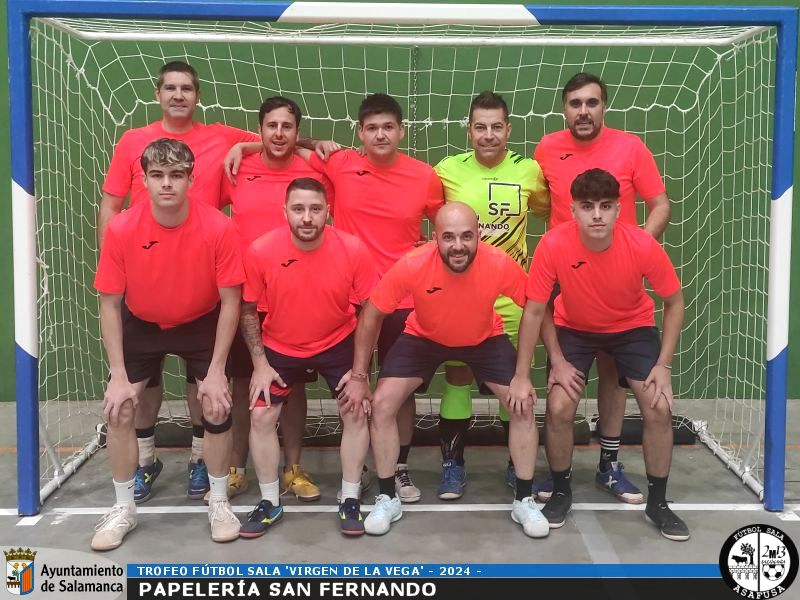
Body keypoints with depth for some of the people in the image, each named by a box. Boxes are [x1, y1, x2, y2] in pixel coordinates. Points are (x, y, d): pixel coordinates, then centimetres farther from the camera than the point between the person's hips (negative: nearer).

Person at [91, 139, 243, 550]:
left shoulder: (219, 228, -27)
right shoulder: (121, 230, -24)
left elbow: (230, 302, -18)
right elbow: (110, 304, -14)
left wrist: (216, 371, -18)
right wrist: (118, 375, -17)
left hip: (202, 325, -1)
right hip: (140, 325, 1)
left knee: (217, 406, -6)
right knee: (119, 410, -4)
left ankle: (219, 503, 17)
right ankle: (123, 508, 17)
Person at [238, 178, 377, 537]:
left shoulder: (353, 250, -22)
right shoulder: (261, 251, -22)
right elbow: (248, 310, -6)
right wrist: (260, 363, -10)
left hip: (338, 344, 0)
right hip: (280, 349, 1)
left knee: (356, 412, -4)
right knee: (261, 417, -2)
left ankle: (350, 501, 14)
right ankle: (269, 503, 17)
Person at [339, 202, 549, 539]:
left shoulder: (501, 265, -33)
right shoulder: (411, 266, -34)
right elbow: (371, 315, -18)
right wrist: (358, 377, -15)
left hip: (485, 339, 0)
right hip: (423, 338, 0)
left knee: (522, 406, -9)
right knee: (382, 404, -12)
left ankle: (524, 501, 12)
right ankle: (387, 499, 8)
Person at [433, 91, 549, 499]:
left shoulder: (529, 171, -1)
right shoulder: (447, 170, -3)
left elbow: (548, 211, 16)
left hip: (511, 293, 1)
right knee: (457, 374, 4)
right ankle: (453, 464, 18)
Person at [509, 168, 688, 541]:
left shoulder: (643, 246, -28)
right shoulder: (553, 245, -30)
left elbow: (674, 302, -11)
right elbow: (534, 311, -20)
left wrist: (664, 364, -15)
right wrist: (521, 376, -19)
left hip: (633, 328, 1)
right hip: (573, 328, 0)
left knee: (659, 408, -11)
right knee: (559, 408, -16)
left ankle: (658, 501, 12)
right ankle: (561, 492, 11)